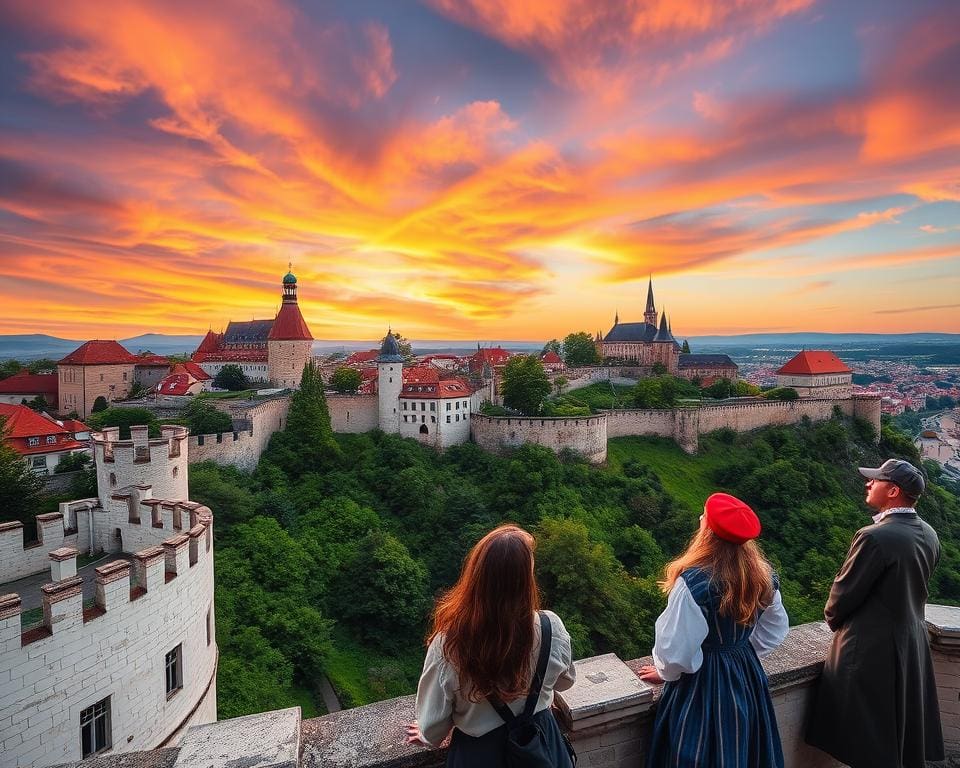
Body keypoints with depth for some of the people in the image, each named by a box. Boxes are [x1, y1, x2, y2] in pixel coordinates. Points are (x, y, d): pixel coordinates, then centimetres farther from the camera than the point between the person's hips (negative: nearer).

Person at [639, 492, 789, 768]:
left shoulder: (693, 582, -30)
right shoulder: (764, 576, -10)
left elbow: (676, 649, -21)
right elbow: (775, 630, 7)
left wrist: (664, 672, 0)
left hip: (702, 684, -6)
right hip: (748, 678, 6)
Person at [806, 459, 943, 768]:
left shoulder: (876, 537, -25)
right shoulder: (929, 535, 1)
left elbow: (844, 592, -17)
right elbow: (910, 587, 9)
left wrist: (833, 620, 3)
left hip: (872, 648, -8)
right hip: (913, 641, 8)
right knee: (905, 736, 23)